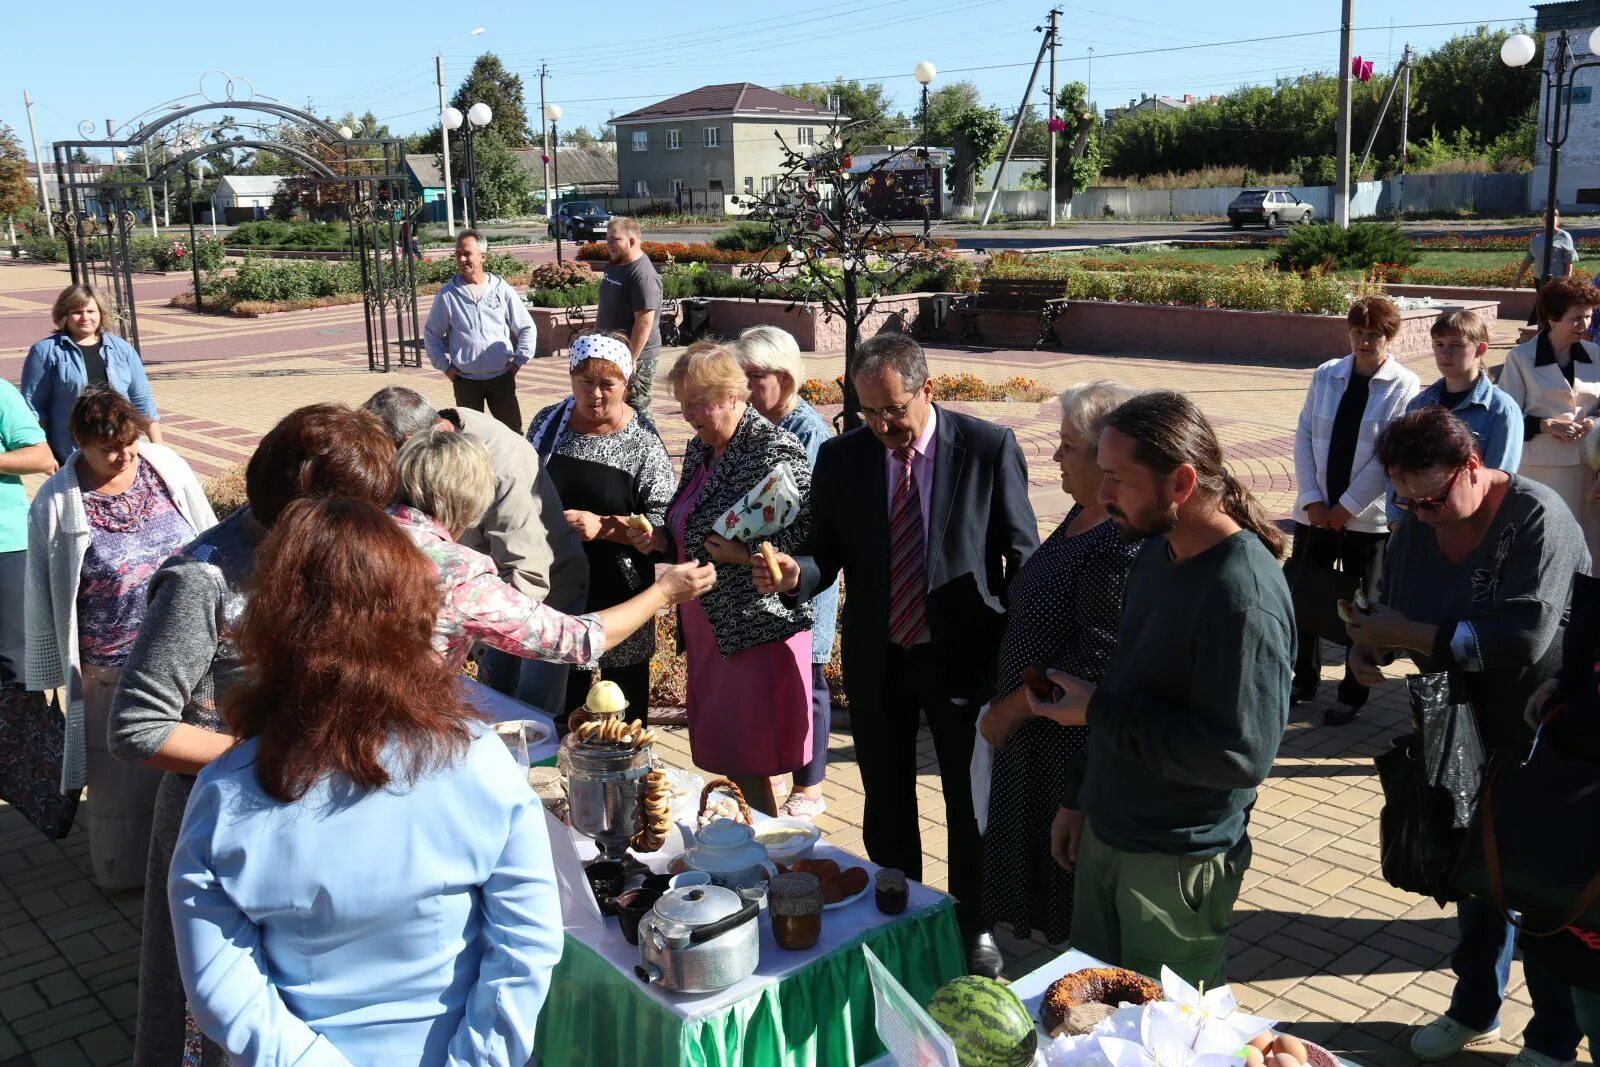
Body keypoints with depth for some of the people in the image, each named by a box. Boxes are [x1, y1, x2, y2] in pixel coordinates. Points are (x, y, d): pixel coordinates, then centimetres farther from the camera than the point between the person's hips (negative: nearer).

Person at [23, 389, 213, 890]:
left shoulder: (169, 469, -4)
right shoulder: (56, 505, -11)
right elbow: (42, 597, -4)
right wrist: (47, 675, 1)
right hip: (112, 672, -2)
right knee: (123, 777, 13)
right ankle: (126, 865, 35)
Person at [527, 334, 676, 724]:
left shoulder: (642, 442, -11)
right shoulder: (547, 423, 1)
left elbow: (662, 523, -14)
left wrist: (603, 526, -24)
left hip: (618, 591, -3)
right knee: (563, 684, 19)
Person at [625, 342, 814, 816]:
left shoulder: (775, 449, -14)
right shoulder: (701, 448, 12)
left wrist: (746, 553, -24)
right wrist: (662, 540, 5)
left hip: (754, 627, -9)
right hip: (706, 623, 9)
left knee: (746, 762, -3)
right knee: (716, 750, 15)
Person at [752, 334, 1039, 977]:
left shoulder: (989, 448, -11)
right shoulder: (841, 458, -4)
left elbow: (1023, 555, -5)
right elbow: (827, 553, 1)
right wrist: (796, 574, -22)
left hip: (964, 657, -2)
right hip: (877, 661, 3)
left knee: (970, 805, 14)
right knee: (886, 808, 17)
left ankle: (972, 926, 35)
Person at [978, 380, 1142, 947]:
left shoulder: (1124, 544, -25)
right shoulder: (1083, 517, 6)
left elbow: (1095, 661, -26)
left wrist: (1009, 710, -17)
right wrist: (1006, 707, 12)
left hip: (1075, 745, -9)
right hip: (1037, 734, 9)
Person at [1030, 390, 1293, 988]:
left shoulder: (1243, 592, -26)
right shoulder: (1156, 551, 2)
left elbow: (1241, 753, -27)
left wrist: (1098, 711, -22)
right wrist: (1078, 795, 16)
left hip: (1177, 865, -8)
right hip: (1104, 833, 8)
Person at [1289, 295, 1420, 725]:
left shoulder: (1404, 386, -7)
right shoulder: (1326, 374, 4)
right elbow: (1304, 436, 2)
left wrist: (1348, 506, -13)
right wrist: (1312, 499, -7)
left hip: (1368, 516, -3)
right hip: (1316, 510, 3)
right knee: (1303, 597, 9)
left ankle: (1353, 695, 21)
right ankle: (1304, 680, 27)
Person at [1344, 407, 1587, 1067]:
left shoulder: (1536, 519, -23)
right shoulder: (1416, 523, -3)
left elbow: (1522, 637, -33)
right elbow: (1394, 608, 8)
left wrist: (1408, 634, -28)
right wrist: (1368, 639, -14)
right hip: (1464, 731, 6)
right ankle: (1474, 1010, 38)